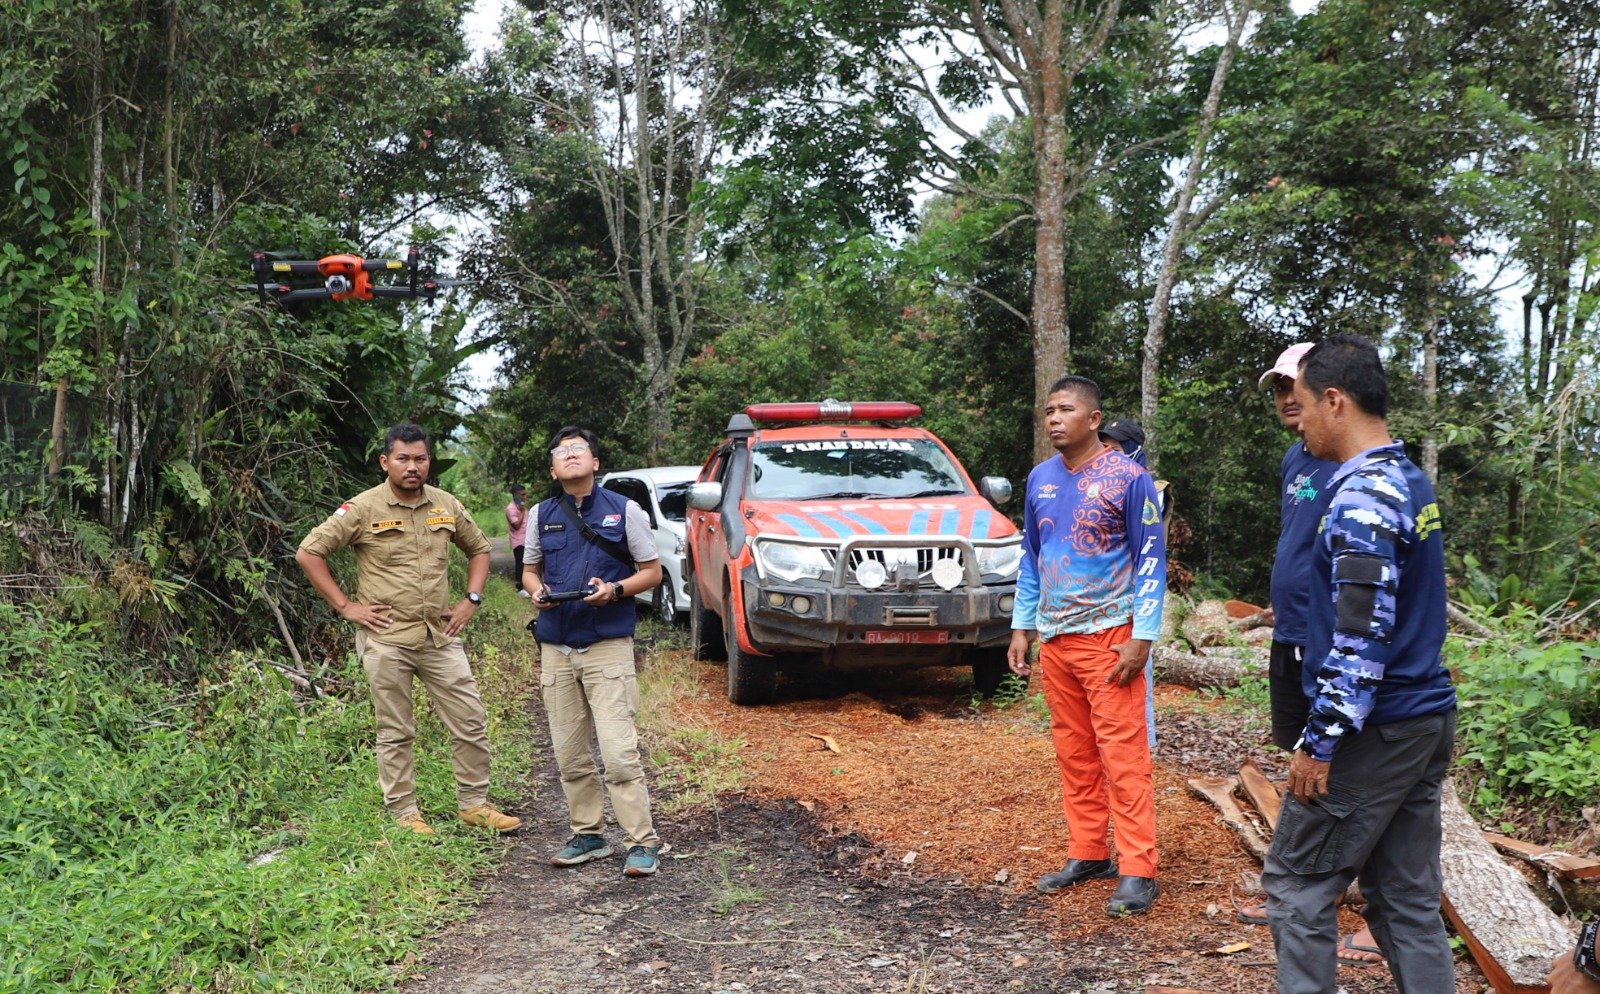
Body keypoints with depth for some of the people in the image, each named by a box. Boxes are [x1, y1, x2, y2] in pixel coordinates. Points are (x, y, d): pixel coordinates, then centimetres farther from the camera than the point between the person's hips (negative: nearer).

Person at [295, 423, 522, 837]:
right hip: (386, 638, -4)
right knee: (395, 733, 5)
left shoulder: (447, 506, 6)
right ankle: (403, 813, 17)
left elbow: (479, 549, 21)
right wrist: (345, 606, -7)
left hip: (441, 636, 4)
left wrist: (472, 600, 8)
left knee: (471, 721, 5)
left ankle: (474, 803, 19)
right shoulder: (363, 509, -7)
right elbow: (308, 553, -4)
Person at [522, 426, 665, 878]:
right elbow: (530, 569, 21)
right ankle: (587, 835, 23)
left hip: (608, 645, -4)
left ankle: (642, 842, -4)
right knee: (569, 752, 9)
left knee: (619, 751, -11)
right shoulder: (541, 515, 10)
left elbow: (652, 571, 3)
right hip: (556, 648, 4)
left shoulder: (624, 510, 0)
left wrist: (615, 590, -15)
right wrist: (536, 591, -3)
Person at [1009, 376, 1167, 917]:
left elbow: (1151, 559, -7)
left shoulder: (1127, 476, -7)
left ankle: (1137, 871, -3)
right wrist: (1022, 627, 12)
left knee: (1123, 755, -6)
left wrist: (1142, 637, -13)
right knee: (1073, 753, 10)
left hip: (1109, 634, -6)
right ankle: (1087, 854, 19)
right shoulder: (1041, 479, 9)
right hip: (1055, 638, 6)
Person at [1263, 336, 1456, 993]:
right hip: (1427, 719, 9)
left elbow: (1362, 637, -23)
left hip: (1375, 733, -9)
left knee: (1297, 885, 2)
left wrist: (1318, 744, -18)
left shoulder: (1363, 496, -18)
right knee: (1408, 897, 13)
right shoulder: (1411, 482, 12)